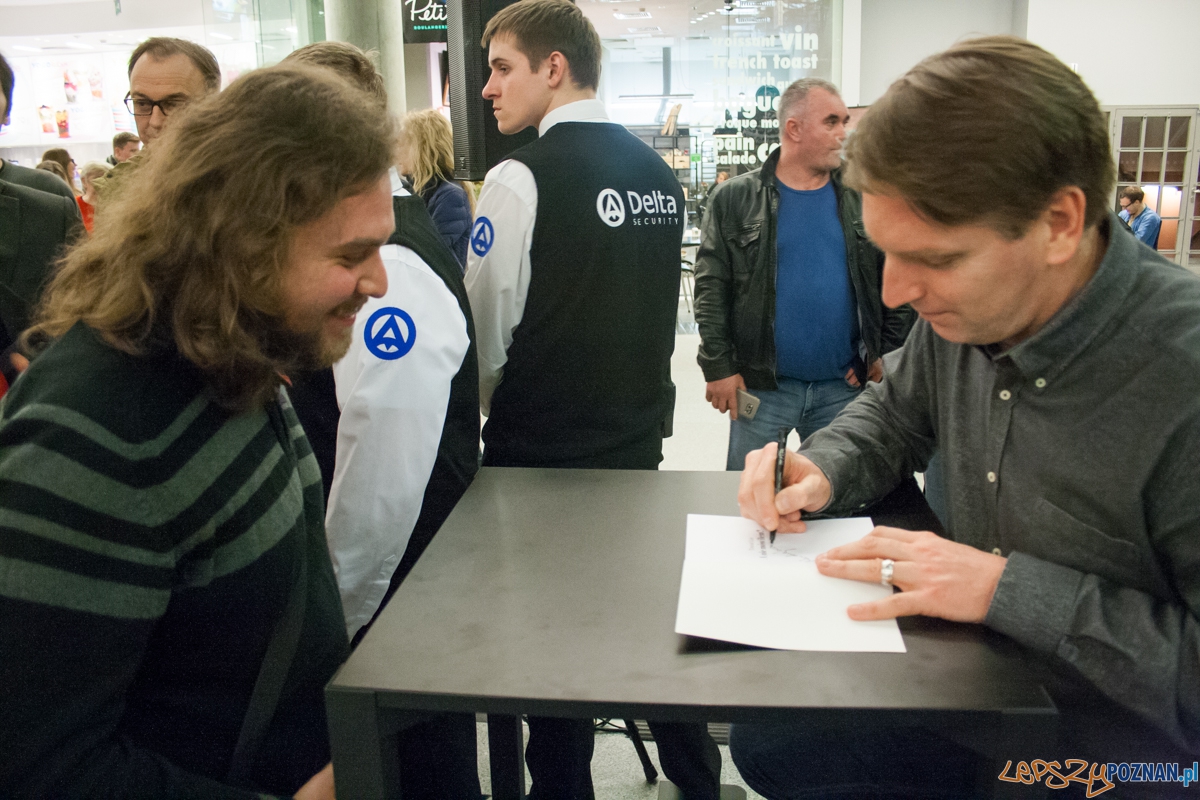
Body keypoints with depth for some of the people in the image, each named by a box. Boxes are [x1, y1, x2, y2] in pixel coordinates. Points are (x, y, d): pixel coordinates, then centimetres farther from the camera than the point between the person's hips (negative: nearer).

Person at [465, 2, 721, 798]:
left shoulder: (523, 177, -15)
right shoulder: (658, 173, 5)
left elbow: (488, 335, -9)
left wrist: (486, 406, 9)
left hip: (545, 449, -6)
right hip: (640, 435, 7)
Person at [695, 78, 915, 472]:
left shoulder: (864, 200, 4)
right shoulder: (735, 198, -3)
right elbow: (711, 287, -5)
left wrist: (888, 352, 2)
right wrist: (718, 365, -9)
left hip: (844, 386, 3)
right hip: (760, 387, -2)